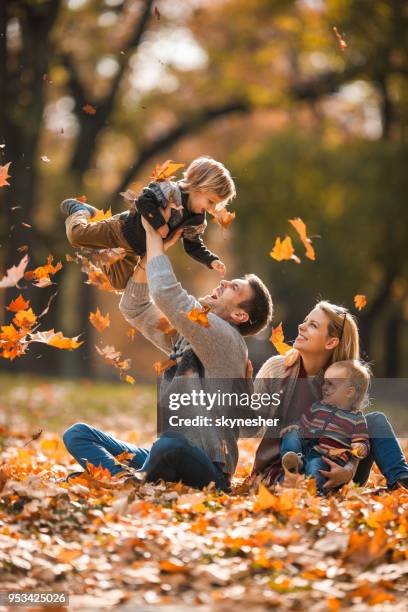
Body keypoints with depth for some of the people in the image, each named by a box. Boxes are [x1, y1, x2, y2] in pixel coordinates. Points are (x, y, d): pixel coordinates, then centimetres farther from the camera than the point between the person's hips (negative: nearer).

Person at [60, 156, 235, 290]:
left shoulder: (197, 223, -9)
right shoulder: (171, 191, -31)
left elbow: (194, 247, 1)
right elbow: (143, 201, -41)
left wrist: (212, 260, -15)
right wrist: (159, 223, -42)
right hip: (123, 228, -7)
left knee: (120, 283, 15)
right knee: (76, 234, -16)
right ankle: (80, 211, 18)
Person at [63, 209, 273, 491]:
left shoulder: (227, 339, -9)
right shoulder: (185, 336, 18)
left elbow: (166, 293, -21)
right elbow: (135, 309, 23)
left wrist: (154, 235, -8)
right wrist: (148, 255, 10)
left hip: (206, 471, -9)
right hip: (165, 458, 9)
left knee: (169, 447, -43)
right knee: (78, 434, 0)